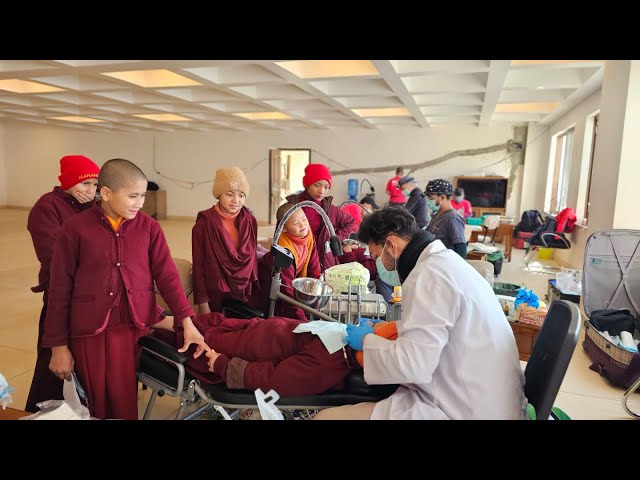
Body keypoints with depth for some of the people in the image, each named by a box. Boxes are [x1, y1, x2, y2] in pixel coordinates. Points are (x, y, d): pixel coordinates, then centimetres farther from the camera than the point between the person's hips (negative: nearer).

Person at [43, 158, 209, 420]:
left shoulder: (149, 227, 1)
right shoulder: (75, 228, -4)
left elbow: (167, 275, -2)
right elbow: (59, 290, -1)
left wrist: (187, 322, -11)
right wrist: (58, 345, 1)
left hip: (139, 328, 2)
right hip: (91, 333, -1)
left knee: (126, 404, 10)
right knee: (99, 406, 12)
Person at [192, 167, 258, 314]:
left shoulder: (250, 221, -1)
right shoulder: (204, 224, -12)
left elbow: (253, 258, 8)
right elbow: (198, 265, -9)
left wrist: (255, 291, 7)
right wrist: (203, 304, -11)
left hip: (245, 295, 4)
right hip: (215, 297, -3)